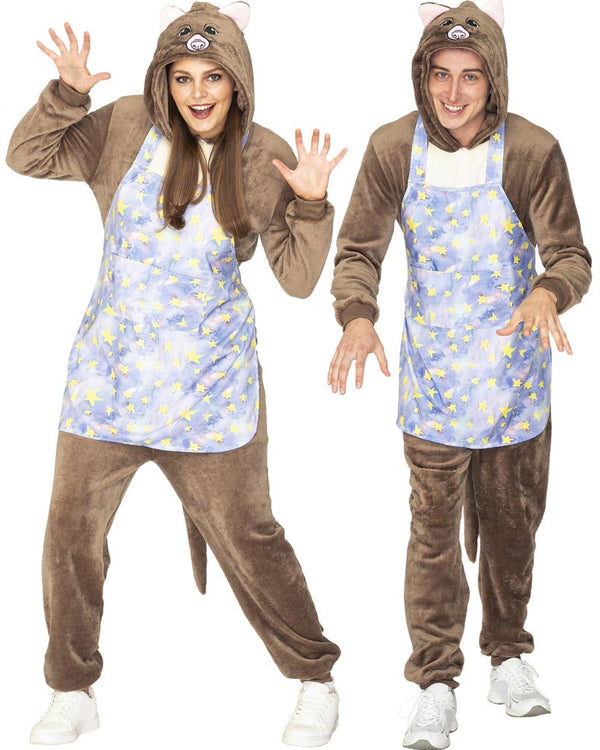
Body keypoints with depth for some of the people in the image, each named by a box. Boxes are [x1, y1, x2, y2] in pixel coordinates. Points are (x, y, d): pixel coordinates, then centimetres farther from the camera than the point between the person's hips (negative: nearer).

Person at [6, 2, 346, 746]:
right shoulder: (126, 128, -2)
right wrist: (67, 95, -12)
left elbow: (297, 278, -4)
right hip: (109, 370, 2)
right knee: (72, 530, 6)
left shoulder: (265, 160, -4)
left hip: (209, 383, -2)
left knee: (246, 536, 4)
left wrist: (311, 204, -20)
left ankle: (316, 680, 25)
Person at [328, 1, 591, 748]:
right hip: (433, 375, 0)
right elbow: (359, 249, -6)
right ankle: (435, 683, 13)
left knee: (511, 519, 14)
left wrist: (548, 292, -35)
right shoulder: (393, 148, -9)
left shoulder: (532, 151, -13)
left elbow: (570, 253, -11)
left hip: (514, 369, 0)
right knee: (434, 527, 0)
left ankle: (508, 654, 34)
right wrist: (357, 315, -26)